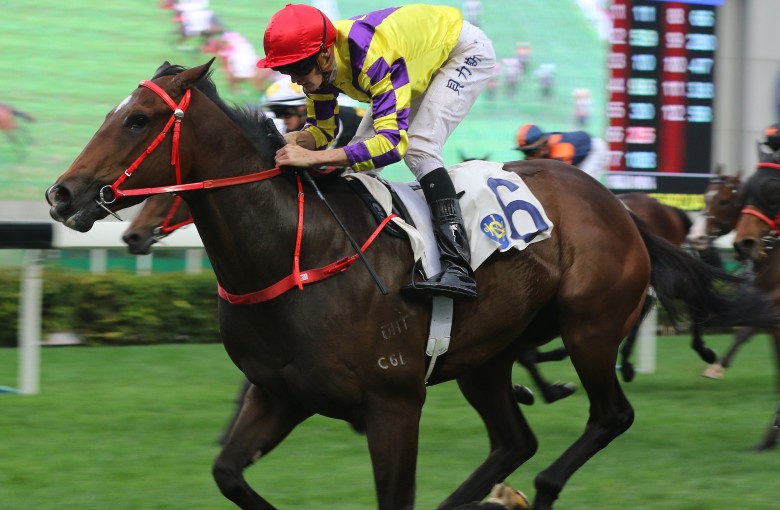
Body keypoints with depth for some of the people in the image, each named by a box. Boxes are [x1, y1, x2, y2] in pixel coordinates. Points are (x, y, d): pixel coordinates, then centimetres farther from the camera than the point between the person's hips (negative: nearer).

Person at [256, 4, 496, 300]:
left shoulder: (375, 58, -43)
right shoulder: (316, 60, -19)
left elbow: (393, 141, -50)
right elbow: (322, 130, -7)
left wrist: (315, 157, -55)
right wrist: (296, 140, -31)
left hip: (465, 51, -8)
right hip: (421, 61, 8)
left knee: (419, 149, -27)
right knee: (360, 154, 1)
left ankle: (458, 269, -34)